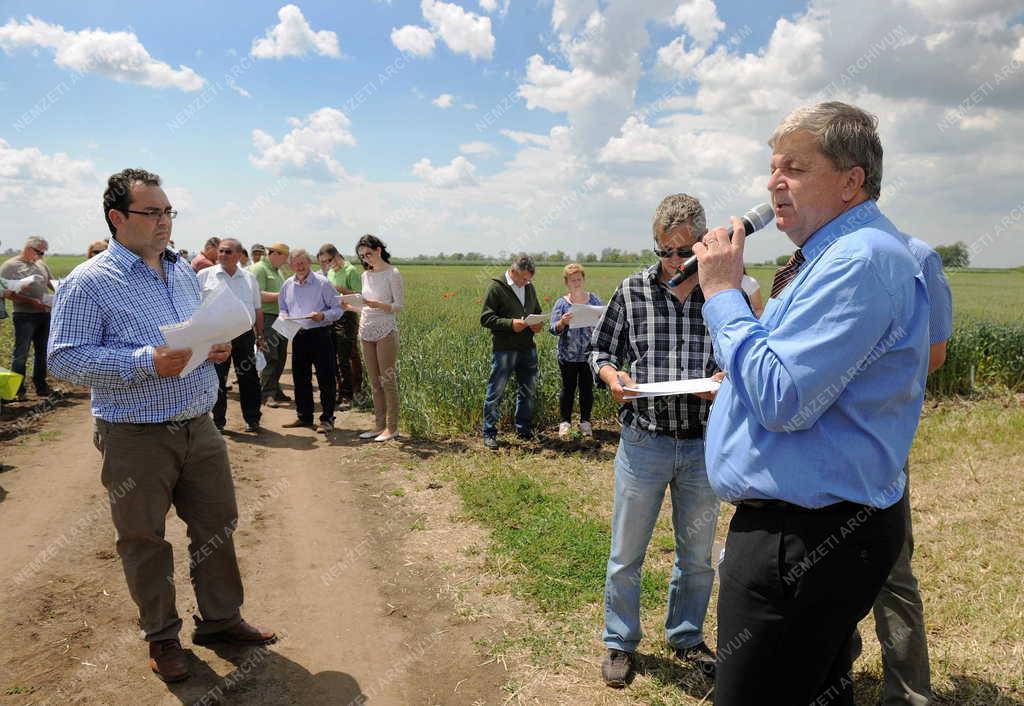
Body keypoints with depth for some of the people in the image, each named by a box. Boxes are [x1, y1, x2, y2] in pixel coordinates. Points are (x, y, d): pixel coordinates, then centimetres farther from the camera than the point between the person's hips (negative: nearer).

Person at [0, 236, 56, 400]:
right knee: (21, 353, -2)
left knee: (42, 352, 13)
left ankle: (41, 386, 23)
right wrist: (31, 301, -22)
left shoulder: (41, 265, 14)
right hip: (24, 316, -6)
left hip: (44, 314, 6)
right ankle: (18, 390, 4)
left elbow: (52, 284, 21)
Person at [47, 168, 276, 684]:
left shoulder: (184, 270, 10)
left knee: (217, 525, 14)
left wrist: (218, 346, -1)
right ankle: (161, 636, 30)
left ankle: (221, 618, 33)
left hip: (199, 428, 6)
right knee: (144, 541, 10)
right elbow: (64, 359, -15)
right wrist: (147, 363, -25)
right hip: (136, 438, -6)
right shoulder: (88, 282, -11)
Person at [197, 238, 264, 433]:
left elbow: (258, 309, 15)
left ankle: (252, 419, 17)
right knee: (217, 380, 4)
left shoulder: (250, 278, 11)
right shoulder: (204, 276, 2)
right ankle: (218, 421, 16)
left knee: (249, 379, 5)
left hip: (244, 335, 2)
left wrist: (260, 334, 11)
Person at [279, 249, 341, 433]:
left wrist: (323, 316, -21)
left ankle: (327, 419, 6)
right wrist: (285, 317, 0)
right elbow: (283, 309, 22)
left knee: (325, 378, -3)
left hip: (320, 335, -5)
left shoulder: (322, 282, -5)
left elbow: (337, 309, -5)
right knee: (300, 378, 13)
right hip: (298, 336, 6)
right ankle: (304, 416, 26)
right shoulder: (287, 285, 11)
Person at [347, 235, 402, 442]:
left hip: (386, 331, -7)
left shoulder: (392, 274, -6)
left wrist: (375, 304, -21)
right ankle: (379, 425, 15)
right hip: (367, 331, 7)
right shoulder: (366, 275, 13)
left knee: (388, 380, -4)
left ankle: (391, 427, 3)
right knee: (374, 382, 9)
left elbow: (399, 305, -10)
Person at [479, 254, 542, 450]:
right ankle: (489, 433, 10)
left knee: (528, 390, 14)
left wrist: (538, 324, 2)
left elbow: (537, 312, 25)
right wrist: (511, 324, -21)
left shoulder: (529, 287, 12)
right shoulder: (496, 287, -7)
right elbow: (485, 318, -10)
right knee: (495, 392, -1)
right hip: (504, 349, -6)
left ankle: (524, 430, 29)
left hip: (527, 348, 6)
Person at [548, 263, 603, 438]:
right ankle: (565, 422, 17)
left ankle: (585, 422, 20)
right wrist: (562, 322, -27)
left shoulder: (594, 299, 4)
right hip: (568, 355, -1)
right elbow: (554, 329, -6)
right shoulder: (561, 303, 0)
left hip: (589, 354, 1)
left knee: (587, 388, 8)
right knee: (568, 388, 7)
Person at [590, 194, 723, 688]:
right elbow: (601, 351, 6)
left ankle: (686, 638, 41)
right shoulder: (632, 290, -1)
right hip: (643, 441, 0)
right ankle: (620, 642, 32)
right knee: (626, 554, 11)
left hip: (704, 444, 1)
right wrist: (612, 375, -16)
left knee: (696, 555, 18)